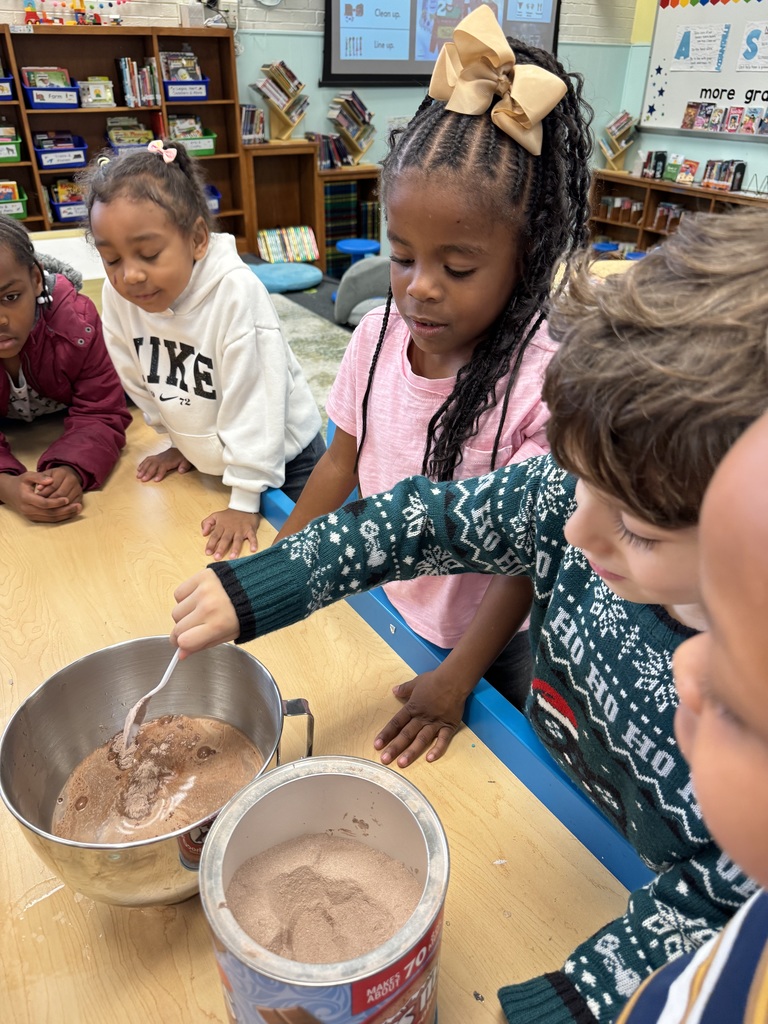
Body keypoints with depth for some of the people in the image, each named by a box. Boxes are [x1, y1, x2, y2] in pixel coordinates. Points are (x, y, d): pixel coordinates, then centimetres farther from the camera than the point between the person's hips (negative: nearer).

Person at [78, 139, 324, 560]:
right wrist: (181, 441, 14)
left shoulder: (236, 292, -30)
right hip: (208, 463, 5)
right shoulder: (117, 296, -13)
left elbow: (251, 401, -27)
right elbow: (142, 382, 3)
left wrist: (246, 500, -23)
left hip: (283, 463, -5)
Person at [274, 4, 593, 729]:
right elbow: (342, 461, 0)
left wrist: (457, 677, -21)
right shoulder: (378, 334, -11)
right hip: (376, 610, 5)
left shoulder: (540, 382, -26)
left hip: (479, 647, -4)